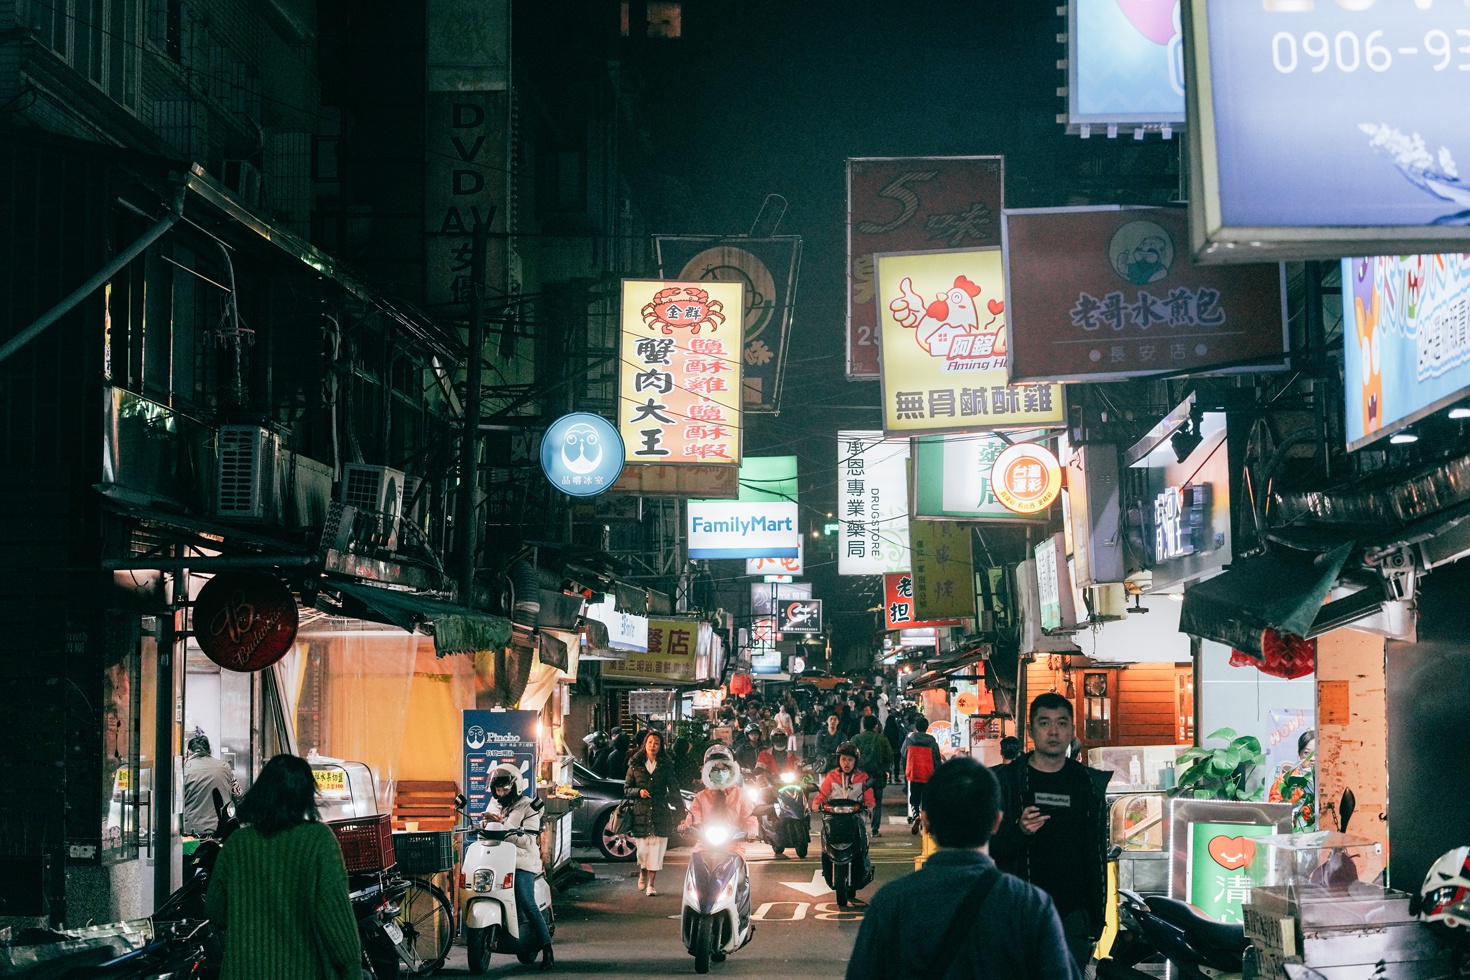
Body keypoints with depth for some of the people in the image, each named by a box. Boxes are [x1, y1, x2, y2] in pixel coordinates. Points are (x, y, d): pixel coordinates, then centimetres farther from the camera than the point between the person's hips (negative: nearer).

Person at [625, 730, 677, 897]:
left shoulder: (666, 765, 8)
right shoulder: (635, 765, 8)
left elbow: (674, 790, 11)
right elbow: (627, 790, 9)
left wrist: (666, 800, -3)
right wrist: (638, 791, -9)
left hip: (660, 813, 0)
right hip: (641, 812, 0)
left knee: (656, 848, -5)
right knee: (643, 848, 2)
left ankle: (651, 884, 1)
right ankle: (643, 874, 32)